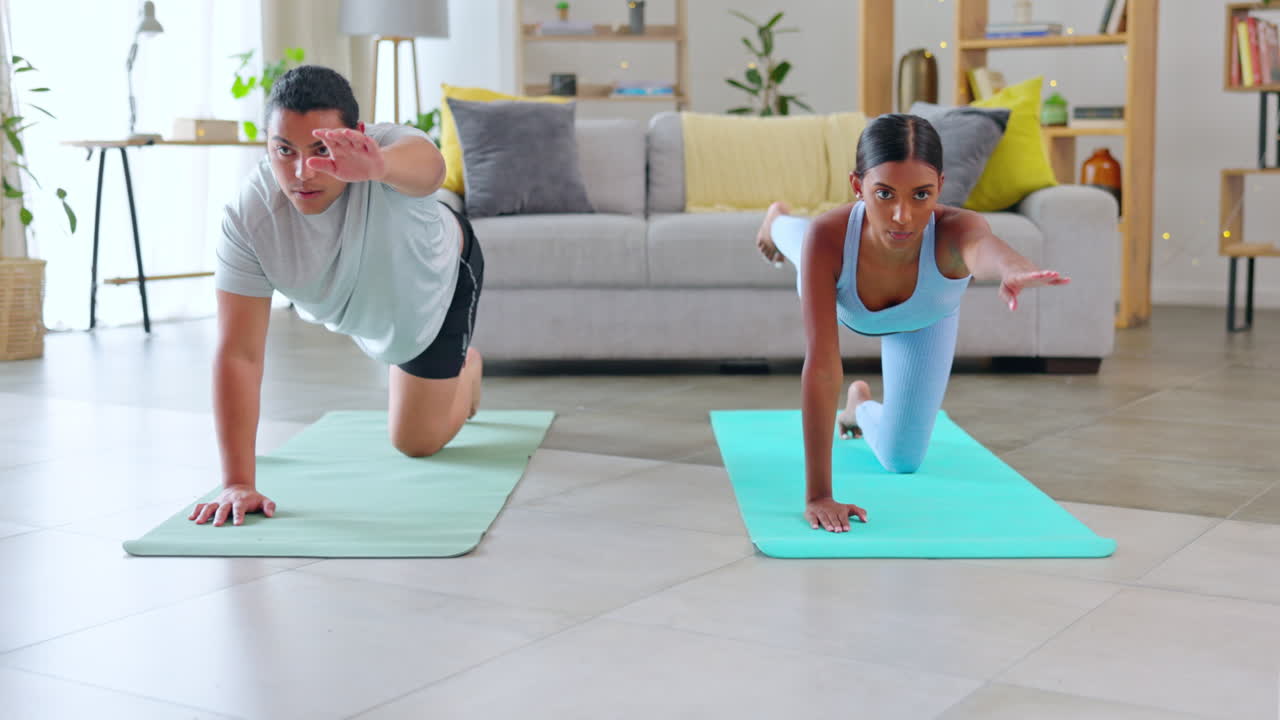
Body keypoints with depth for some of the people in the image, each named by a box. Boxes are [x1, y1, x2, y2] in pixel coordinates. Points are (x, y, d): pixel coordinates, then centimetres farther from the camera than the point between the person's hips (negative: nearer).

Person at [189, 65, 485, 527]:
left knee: (416, 441, 7)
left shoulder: (388, 148, -45)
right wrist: (237, 482, -44)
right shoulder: (249, 213, -39)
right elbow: (238, 353, -39)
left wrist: (377, 165, -97)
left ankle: (466, 365, 37)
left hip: (439, 276, -2)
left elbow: (428, 166, -72)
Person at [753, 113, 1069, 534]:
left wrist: (1013, 270, -102)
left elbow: (984, 247, -76)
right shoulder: (828, 237, -49)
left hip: (923, 322, 0)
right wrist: (817, 495, -56)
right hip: (841, 301, 0)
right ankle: (777, 222, 73)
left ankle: (861, 406, 42)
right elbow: (821, 365, -52)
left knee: (902, 460, 7)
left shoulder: (953, 230, -50)